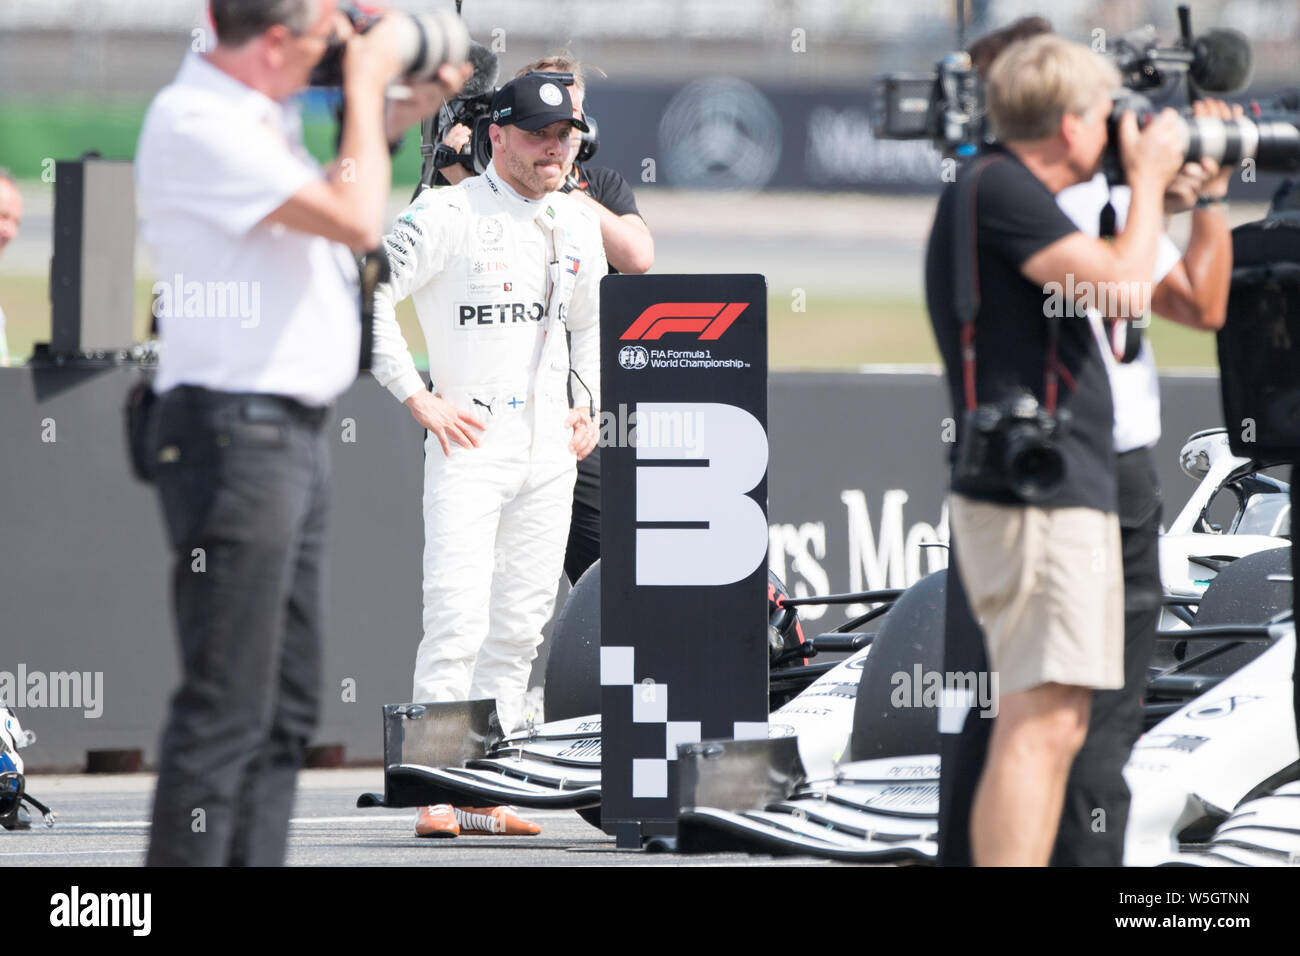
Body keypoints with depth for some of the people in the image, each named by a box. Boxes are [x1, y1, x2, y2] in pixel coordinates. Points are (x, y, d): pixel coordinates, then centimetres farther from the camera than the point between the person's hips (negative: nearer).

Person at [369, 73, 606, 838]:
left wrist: (594, 407, 16)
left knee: (521, 626, 6)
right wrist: (418, 398, -13)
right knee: (459, 616, -14)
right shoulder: (449, 215, -8)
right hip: (471, 441, -7)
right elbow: (364, 297, -12)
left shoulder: (580, 225, 13)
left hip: (550, 451, 7)